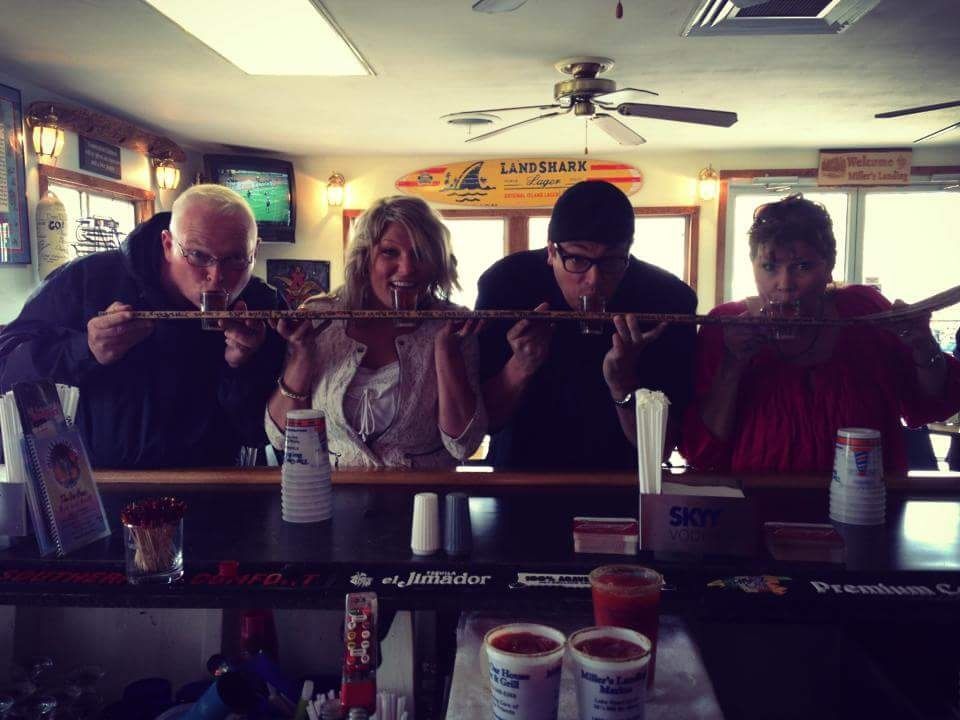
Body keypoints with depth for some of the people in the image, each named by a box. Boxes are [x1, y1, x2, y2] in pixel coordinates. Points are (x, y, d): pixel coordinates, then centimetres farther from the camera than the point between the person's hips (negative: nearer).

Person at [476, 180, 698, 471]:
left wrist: (623, 383, -27)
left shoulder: (669, 300, -12)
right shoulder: (505, 283, -13)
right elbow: (485, 420, -8)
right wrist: (521, 366, -25)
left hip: (616, 476, 0)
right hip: (519, 470, 0)